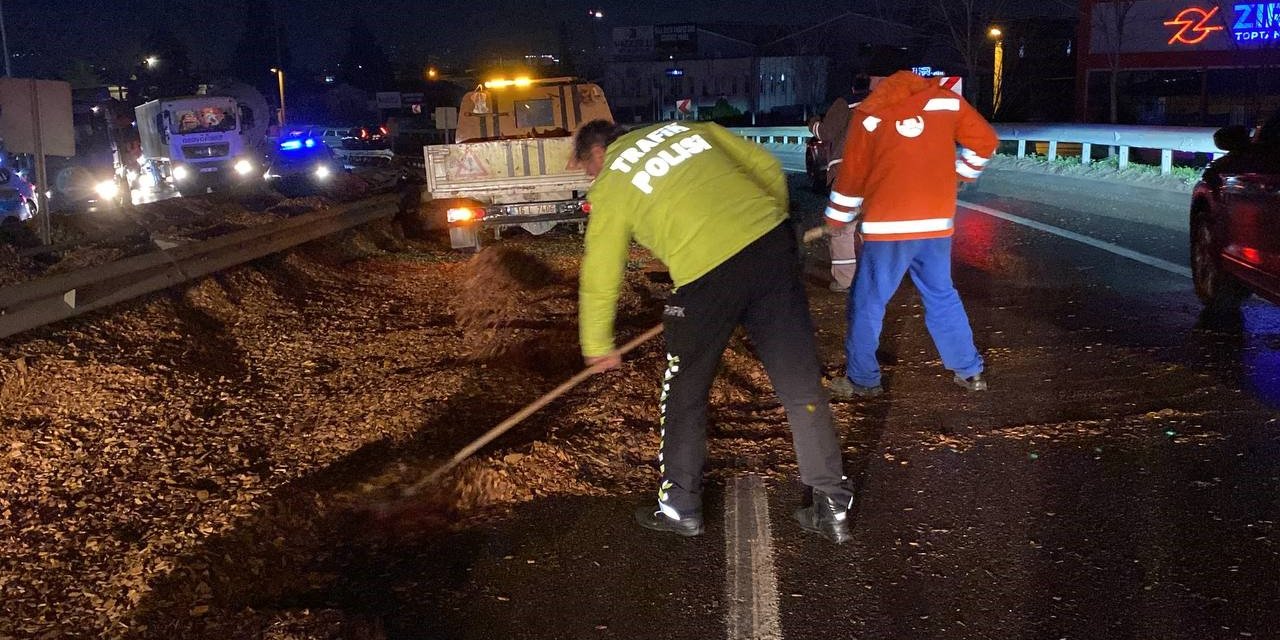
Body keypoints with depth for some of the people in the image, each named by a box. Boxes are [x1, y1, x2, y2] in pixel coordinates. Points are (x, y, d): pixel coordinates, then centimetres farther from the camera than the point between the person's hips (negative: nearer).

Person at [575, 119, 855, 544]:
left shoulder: (609, 187, 12)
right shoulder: (689, 129, 23)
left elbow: (600, 277, 17)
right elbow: (768, 167, 19)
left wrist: (598, 345, 29)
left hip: (707, 272, -4)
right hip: (773, 240, 5)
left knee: (684, 395, 17)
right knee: (801, 383, 11)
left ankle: (680, 507, 28)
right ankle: (832, 507, 18)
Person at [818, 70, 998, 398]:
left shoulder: (868, 113, 0)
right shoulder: (946, 100, 5)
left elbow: (852, 174, 3)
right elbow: (985, 141, 10)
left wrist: (836, 219, 15)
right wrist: (961, 174, 28)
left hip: (887, 225, -3)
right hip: (937, 222, 4)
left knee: (867, 303, 8)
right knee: (942, 296, 19)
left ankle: (862, 380, 12)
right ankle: (969, 372, 24)